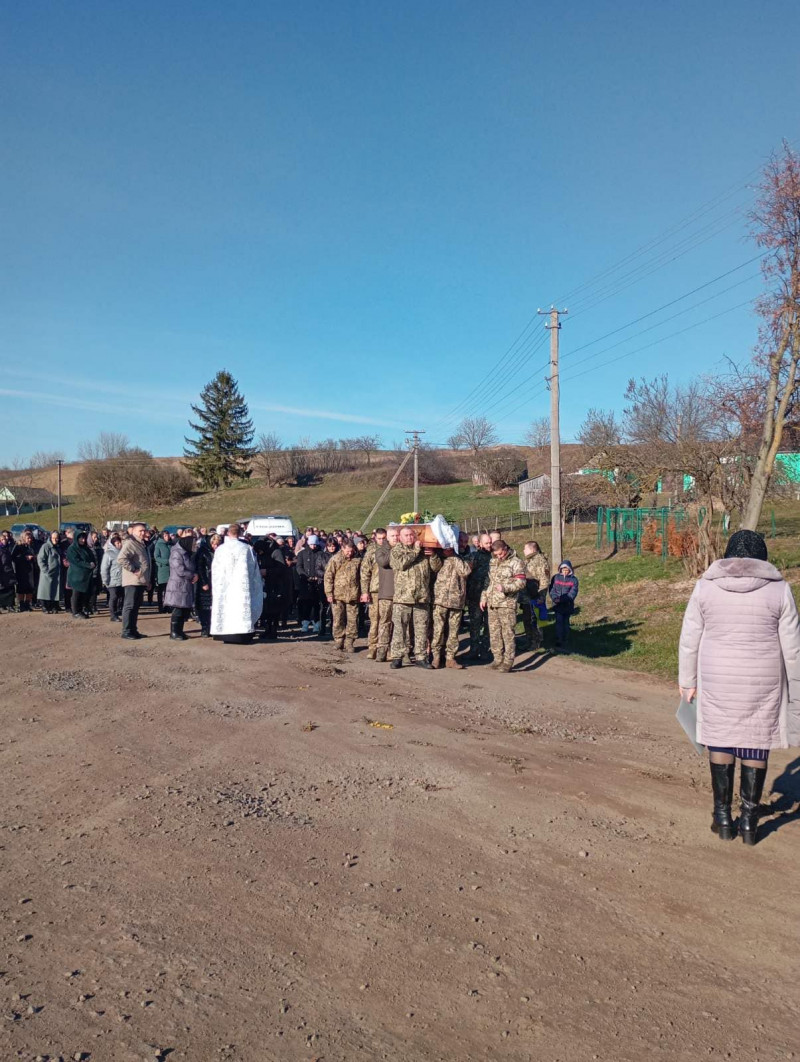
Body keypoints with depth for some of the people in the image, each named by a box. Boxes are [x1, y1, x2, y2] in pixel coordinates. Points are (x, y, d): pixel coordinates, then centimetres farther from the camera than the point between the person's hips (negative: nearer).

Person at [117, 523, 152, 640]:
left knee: (136, 606, 13)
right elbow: (121, 559, -25)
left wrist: (148, 580, 21)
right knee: (130, 606, -6)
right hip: (132, 581, -9)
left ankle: (133, 630, 20)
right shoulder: (130, 543, -12)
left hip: (141, 581, 9)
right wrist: (133, 569, -21)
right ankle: (126, 631, -2)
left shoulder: (143, 544, 19)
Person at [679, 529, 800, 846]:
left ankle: (723, 818, 20)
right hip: (763, 682, 0)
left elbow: (690, 639, 1)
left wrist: (687, 681, 11)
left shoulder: (705, 586, -3)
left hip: (718, 679, 0)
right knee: (756, 745, 10)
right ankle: (749, 820, 17)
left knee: (720, 743, 12)